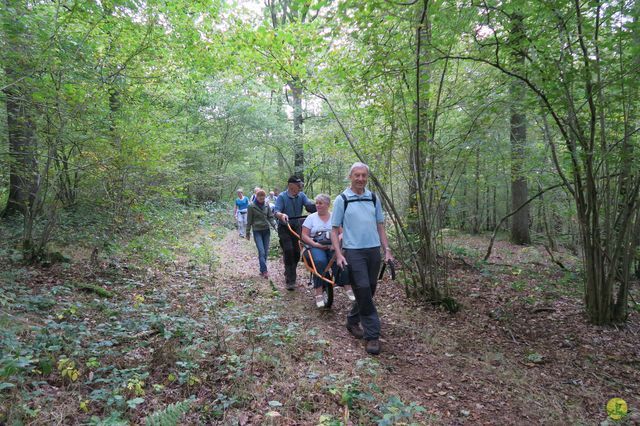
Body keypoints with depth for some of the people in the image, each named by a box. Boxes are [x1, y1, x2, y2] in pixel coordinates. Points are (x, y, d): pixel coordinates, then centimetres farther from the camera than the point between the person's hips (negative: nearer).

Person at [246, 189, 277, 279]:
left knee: (266, 252, 6)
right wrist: (248, 233, 3)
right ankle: (264, 271, -9)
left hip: (266, 230, 4)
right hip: (257, 231, -4)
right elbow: (249, 220, -1)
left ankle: (262, 270, 18)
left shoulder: (266, 204, 2)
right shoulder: (252, 206, -6)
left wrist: (275, 225, -8)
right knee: (261, 252, -12)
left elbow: (270, 216, 8)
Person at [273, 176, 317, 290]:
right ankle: (290, 280, -8)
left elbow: (309, 204, -20)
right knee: (288, 251, -14)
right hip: (284, 228, -4)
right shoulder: (282, 196, -14)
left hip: (296, 227, 4)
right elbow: (276, 211, -24)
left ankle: (289, 273, 32)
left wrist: (317, 206, -42)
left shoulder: (301, 195, -3)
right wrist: (281, 215, -47)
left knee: (297, 252, 6)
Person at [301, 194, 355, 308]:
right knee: (320, 261, -34)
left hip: (332, 246, 1)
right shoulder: (311, 217, 10)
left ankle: (348, 287, -31)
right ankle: (318, 293, -30)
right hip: (316, 246, -1)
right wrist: (315, 244, -12)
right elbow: (304, 235, 4)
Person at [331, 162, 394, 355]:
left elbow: (380, 226, 14)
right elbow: (334, 230, -1)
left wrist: (387, 250, 6)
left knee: (367, 292, 12)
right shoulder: (342, 200, -2)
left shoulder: (373, 198, 11)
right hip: (353, 251, -5)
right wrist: (338, 254, -12)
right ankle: (372, 335, 3)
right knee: (363, 292, -7)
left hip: (374, 250, 5)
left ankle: (352, 320, 33)